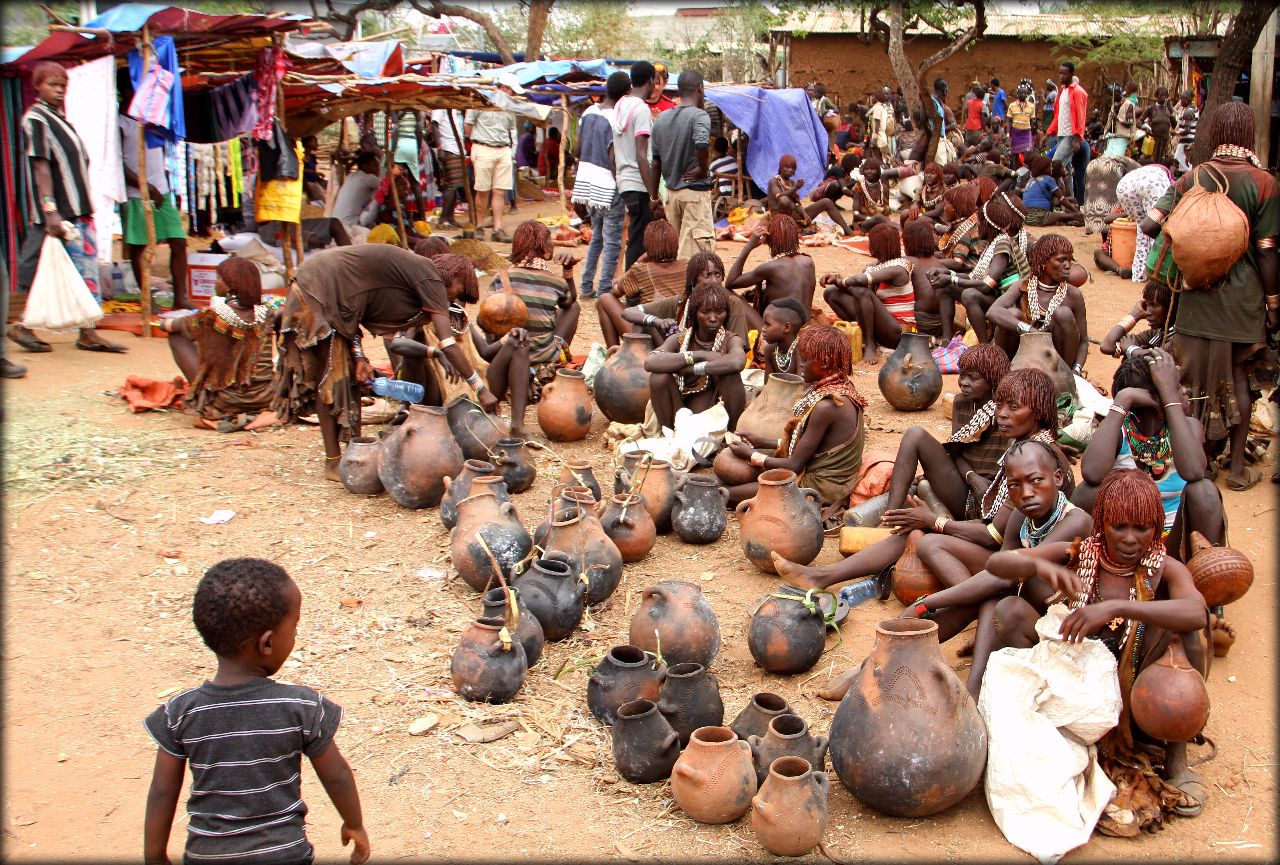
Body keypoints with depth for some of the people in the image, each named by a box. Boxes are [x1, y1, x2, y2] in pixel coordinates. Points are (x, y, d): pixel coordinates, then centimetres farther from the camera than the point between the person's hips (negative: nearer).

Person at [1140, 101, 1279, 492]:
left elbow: (1148, 224, -9)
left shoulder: (1192, 178, -2)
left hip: (1198, 297, 1)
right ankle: (1237, 467, 16)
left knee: (1196, 378, 10)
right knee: (1238, 379, 10)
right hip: (1243, 298, -1)